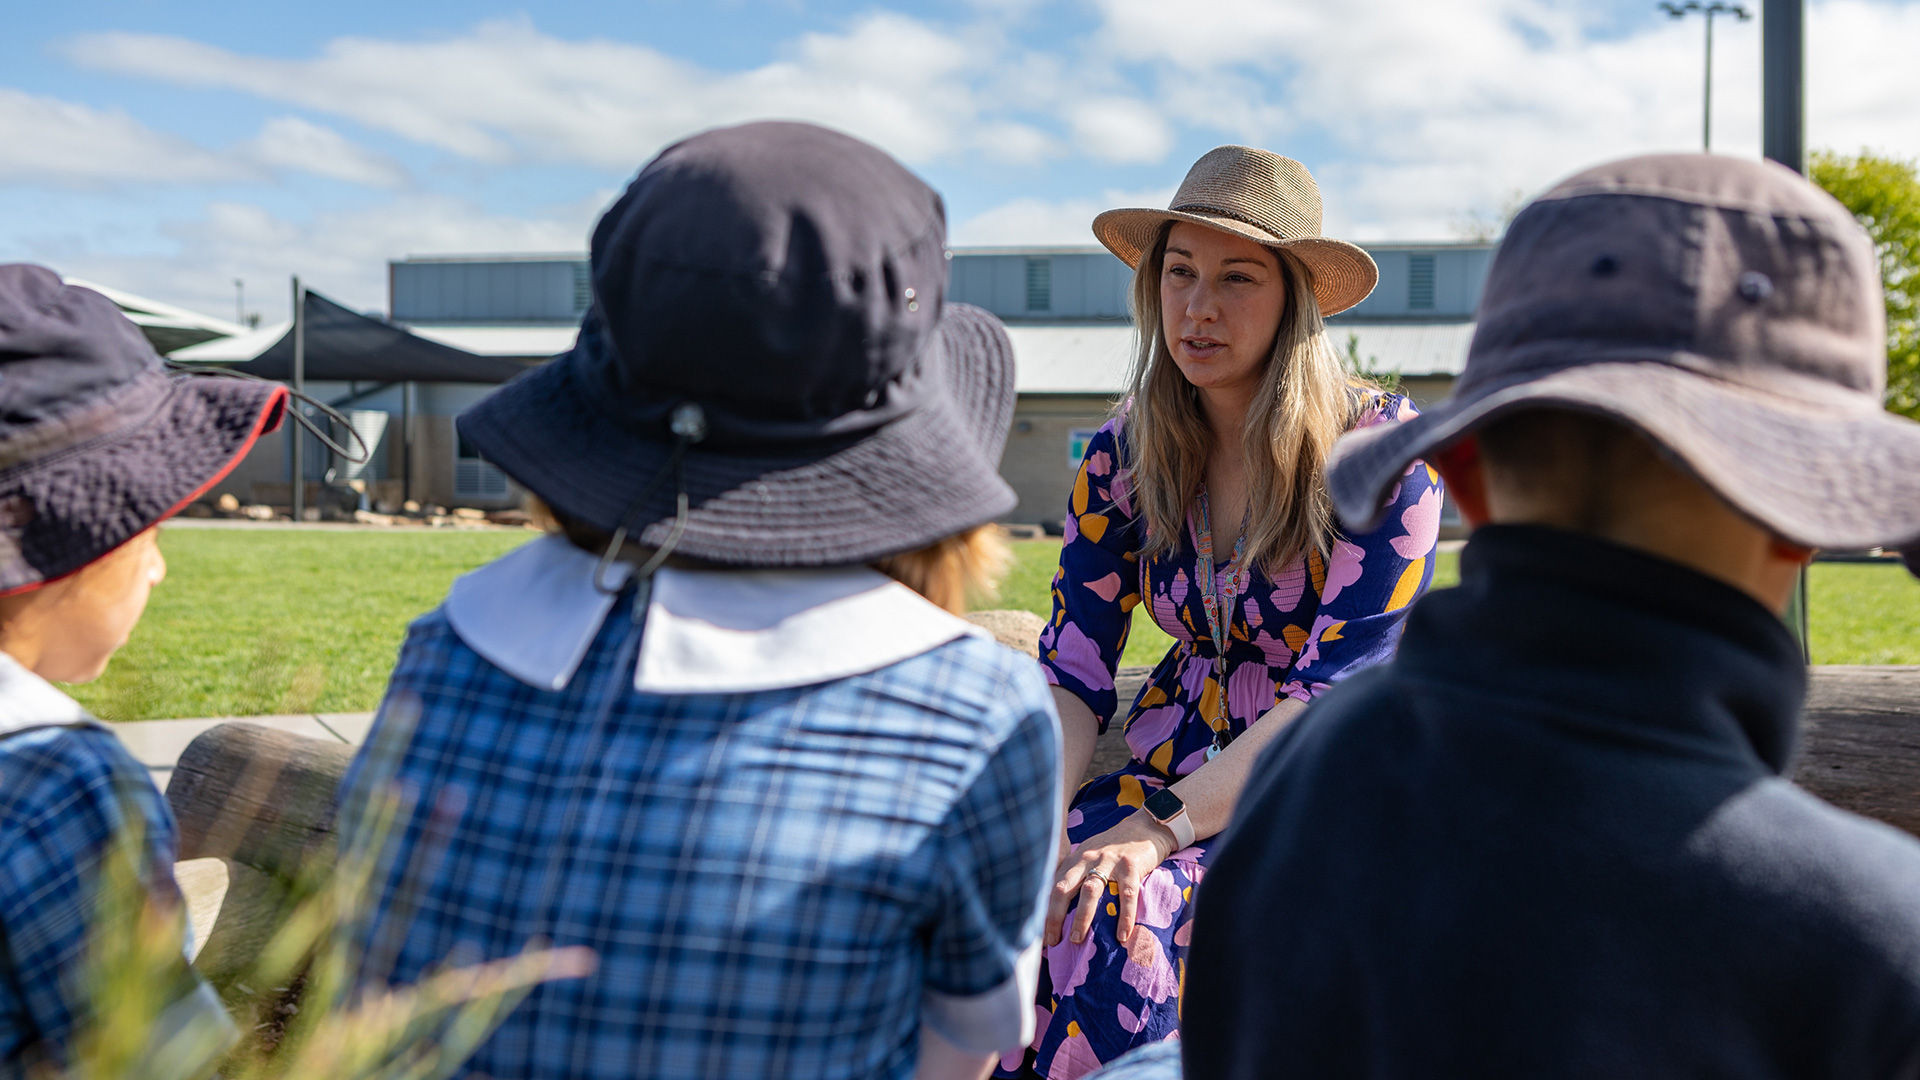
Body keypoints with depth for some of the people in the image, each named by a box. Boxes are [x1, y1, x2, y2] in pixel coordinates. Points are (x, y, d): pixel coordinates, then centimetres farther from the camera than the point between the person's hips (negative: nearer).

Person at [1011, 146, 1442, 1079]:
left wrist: (1160, 829, -26)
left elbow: (1337, 695, -18)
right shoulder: (1124, 458, 3)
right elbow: (1073, 675, 1)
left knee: (1119, 915, -30)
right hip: (1169, 778, 4)